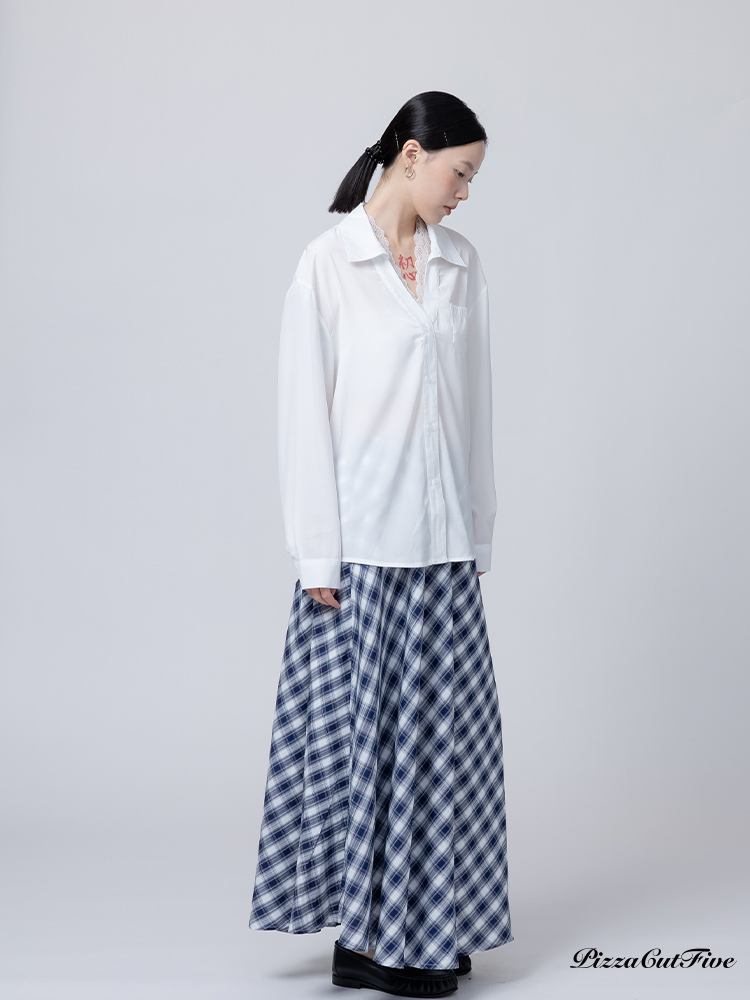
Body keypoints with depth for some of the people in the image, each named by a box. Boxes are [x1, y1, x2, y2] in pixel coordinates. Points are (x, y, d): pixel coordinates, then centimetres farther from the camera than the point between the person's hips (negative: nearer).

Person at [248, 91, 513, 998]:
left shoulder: (462, 266, 11)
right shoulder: (329, 262, -5)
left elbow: (472, 403, 13)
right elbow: (304, 410, -7)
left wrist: (477, 531, 10)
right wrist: (315, 554, -11)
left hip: (442, 540, 5)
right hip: (362, 538, -5)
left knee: (440, 726, 8)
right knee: (359, 726, 2)